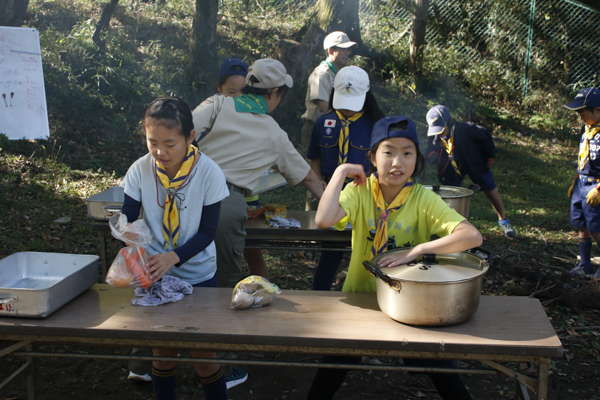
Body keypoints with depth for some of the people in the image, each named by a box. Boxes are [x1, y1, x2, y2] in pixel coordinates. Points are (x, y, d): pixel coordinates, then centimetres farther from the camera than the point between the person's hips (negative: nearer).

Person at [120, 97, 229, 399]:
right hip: (153, 274, 2)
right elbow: (127, 220, -7)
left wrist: (173, 257, -27)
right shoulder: (140, 170, -10)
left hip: (198, 274, -2)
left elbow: (207, 231, -12)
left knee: (202, 354, 4)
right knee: (162, 351, 11)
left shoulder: (209, 173, -15)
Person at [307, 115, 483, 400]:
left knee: (437, 365, -10)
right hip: (360, 296, 1)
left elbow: (472, 236, -22)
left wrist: (416, 250, -29)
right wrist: (341, 171, -18)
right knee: (336, 363, -8)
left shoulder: (423, 199, -9)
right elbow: (324, 219, -25)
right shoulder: (360, 190, -6)